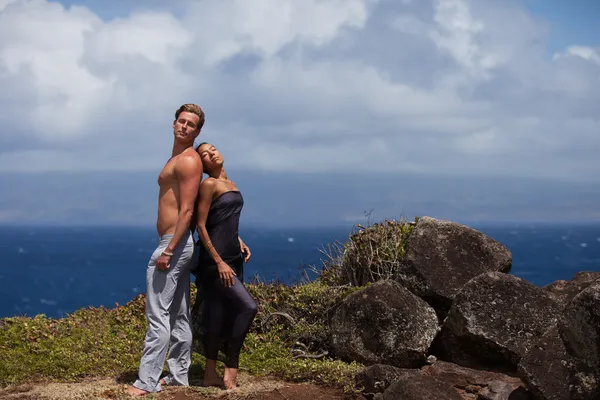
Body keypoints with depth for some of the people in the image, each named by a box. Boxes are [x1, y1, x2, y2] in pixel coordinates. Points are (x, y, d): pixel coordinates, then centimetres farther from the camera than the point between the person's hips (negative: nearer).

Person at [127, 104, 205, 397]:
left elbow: (187, 211, -19)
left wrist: (168, 251, -24)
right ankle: (179, 375, 18)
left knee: (158, 315, -9)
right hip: (178, 246, 10)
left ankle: (147, 381, -8)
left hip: (174, 244, -10)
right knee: (179, 315, 12)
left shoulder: (188, 161, -13)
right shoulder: (177, 159, 19)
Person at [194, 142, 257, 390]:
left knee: (226, 317, 8)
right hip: (215, 261, -8)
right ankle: (231, 369, -6)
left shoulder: (230, 184, 14)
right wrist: (219, 262, -18)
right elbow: (201, 226, -13)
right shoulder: (209, 184, -10)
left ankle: (211, 374, 14)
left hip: (233, 259, 8)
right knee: (248, 307, -14)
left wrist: (239, 241, 10)